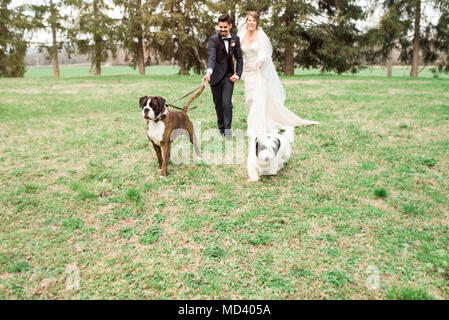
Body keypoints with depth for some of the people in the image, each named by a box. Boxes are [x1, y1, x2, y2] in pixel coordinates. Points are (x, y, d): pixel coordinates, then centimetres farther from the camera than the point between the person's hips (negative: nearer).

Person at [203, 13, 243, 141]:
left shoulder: (235, 39, 1)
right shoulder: (213, 39, -12)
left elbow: (239, 58, 7)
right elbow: (211, 57, -28)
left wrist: (237, 74, -5)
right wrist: (209, 72, -45)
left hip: (229, 76, 1)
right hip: (216, 76, -1)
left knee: (227, 103, -11)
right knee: (218, 104, 9)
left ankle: (228, 130, -5)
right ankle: (221, 128, 25)